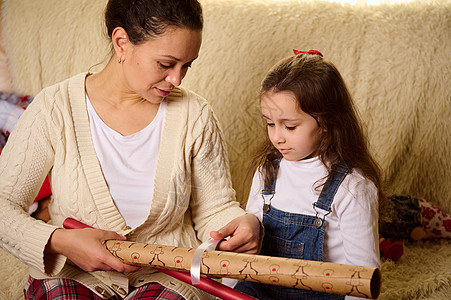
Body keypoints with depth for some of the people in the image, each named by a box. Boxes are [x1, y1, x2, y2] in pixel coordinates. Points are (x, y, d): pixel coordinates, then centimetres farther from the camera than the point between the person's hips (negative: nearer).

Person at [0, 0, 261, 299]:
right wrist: (58, 240, -23)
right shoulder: (55, 109, -9)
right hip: (74, 275, 0)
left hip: (168, 274, 1)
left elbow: (215, 209, 2)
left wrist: (246, 224, -21)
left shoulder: (194, 115, -6)